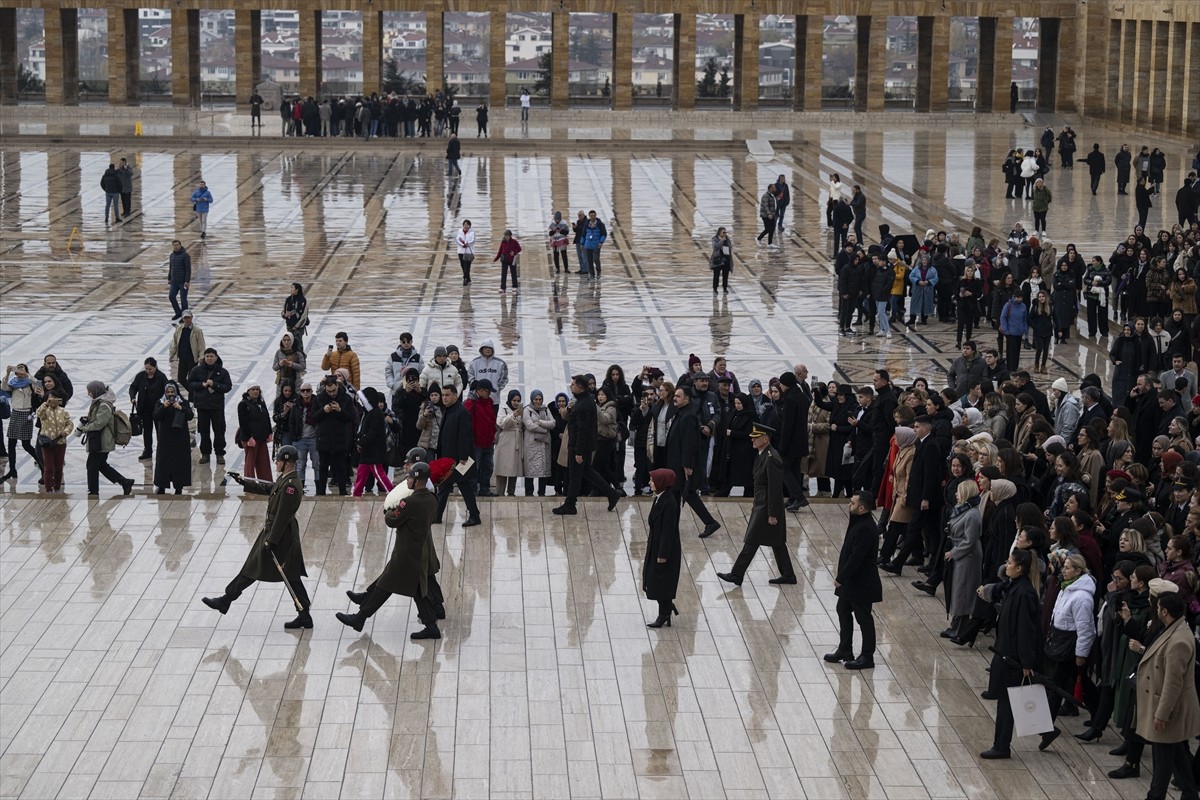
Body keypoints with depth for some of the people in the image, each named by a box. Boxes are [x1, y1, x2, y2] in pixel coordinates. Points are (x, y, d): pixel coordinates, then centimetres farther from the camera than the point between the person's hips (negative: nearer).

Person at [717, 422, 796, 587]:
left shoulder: (772, 459, -22)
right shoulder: (763, 455, 8)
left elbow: (775, 488, -23)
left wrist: (772, 514, -21)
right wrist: (755, 506, 20)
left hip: (767, 508, -10)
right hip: (761, 505, 10)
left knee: (751, 541, -3)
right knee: (777, 543, 14)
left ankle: (737, 575, 3)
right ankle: (788, 575, 21)